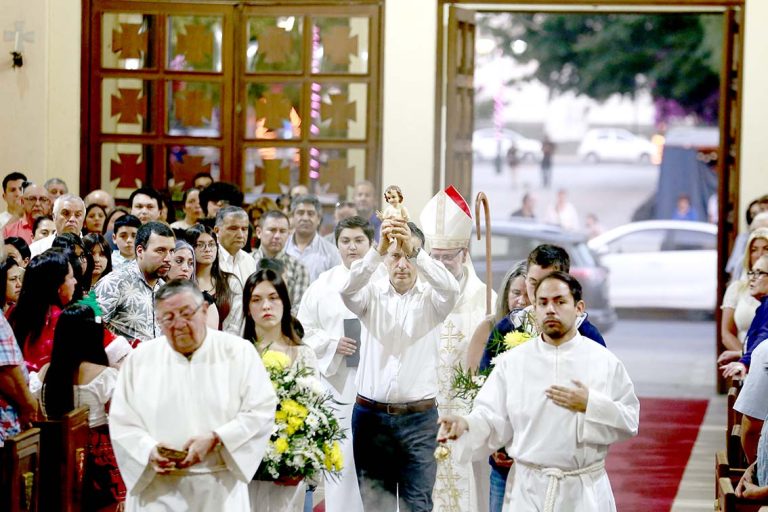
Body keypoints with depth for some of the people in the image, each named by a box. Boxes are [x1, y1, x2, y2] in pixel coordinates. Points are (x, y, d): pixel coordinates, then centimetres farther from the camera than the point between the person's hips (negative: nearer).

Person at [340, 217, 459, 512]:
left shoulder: (430, 298, 3)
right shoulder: (372, 294, 5)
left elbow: (450, 289, -20)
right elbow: (348, 290, -17)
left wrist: (414, 251, -35)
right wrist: (378, 250, -34)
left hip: (419, 419, -1)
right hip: (371, 415, 1)